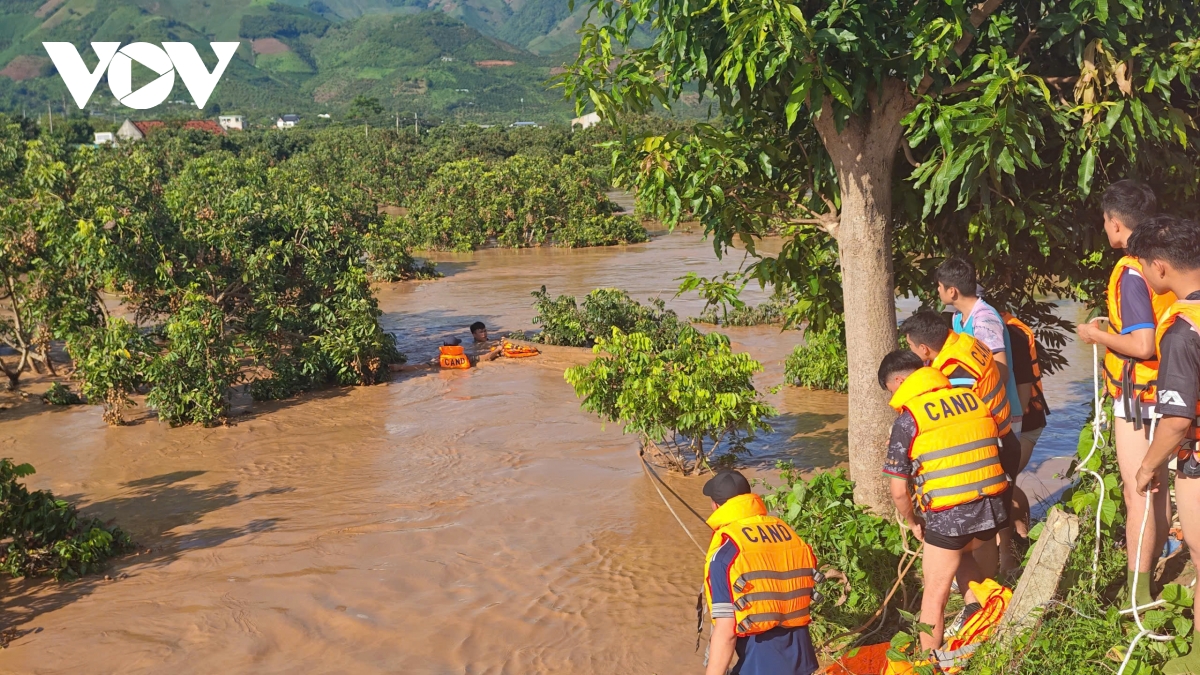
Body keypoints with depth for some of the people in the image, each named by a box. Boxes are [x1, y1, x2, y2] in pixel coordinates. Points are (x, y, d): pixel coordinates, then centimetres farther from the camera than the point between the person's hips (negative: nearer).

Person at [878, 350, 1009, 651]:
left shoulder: (907, 420, -5)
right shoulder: (972, 398, 9)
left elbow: (899, 492, -4)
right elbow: (995, 450, 16)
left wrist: (913, 522, 14)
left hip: (948, 515, -6)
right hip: (993, 508, 6)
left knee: (934, 597, 11)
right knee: (960, 552, 35)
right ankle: (976, 603, 17)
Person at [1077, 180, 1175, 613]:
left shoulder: (1131, 273, -19)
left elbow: (1142, 345, -25)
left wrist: (1097, 335, -10)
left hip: (1137, 397, -9)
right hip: (1169, 393, 9)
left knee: (1137, 494, -3)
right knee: (1159, 491, 15)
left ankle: (1138, 591, 2)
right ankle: (1148, 575, 27)